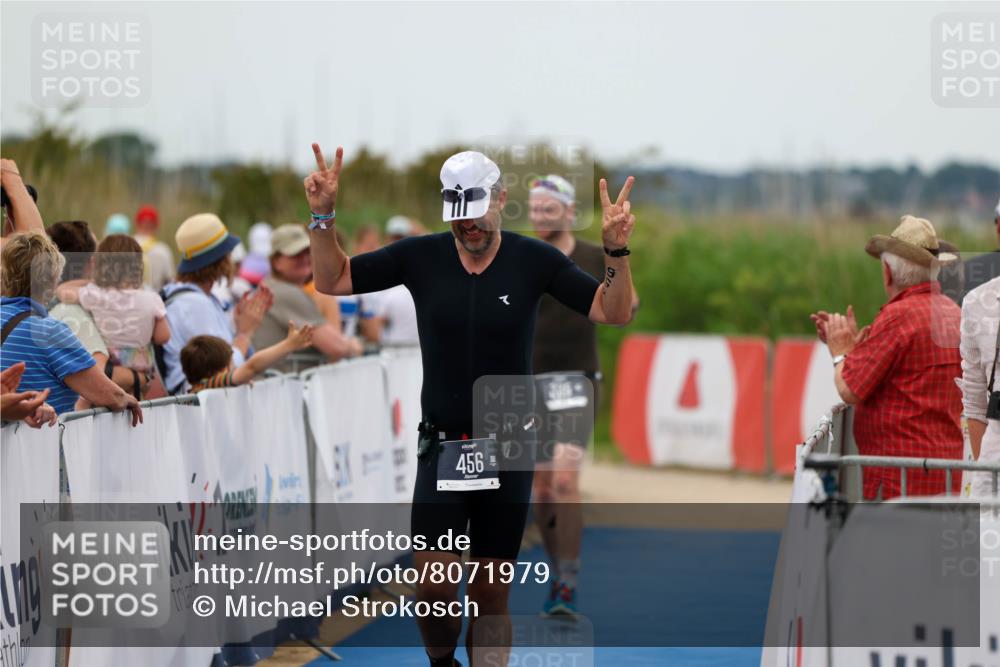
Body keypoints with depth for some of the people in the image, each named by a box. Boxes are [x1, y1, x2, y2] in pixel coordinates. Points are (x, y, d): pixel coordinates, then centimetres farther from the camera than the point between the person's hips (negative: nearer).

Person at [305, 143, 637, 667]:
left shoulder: (534, 260, -4)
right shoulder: (420, 256, -1)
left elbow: (615, 312, -5)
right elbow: (331, 280, 4)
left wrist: (616, 251, -21)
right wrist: (323, 217, -10)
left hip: (508, 451, 0)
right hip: (440, 445, 0)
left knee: (491, 595, 4)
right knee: (433, 584, -10)